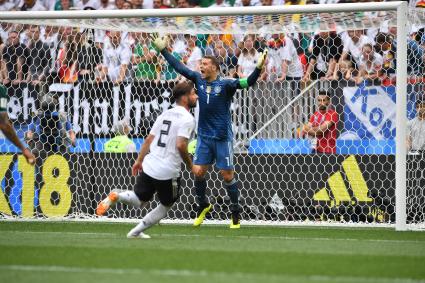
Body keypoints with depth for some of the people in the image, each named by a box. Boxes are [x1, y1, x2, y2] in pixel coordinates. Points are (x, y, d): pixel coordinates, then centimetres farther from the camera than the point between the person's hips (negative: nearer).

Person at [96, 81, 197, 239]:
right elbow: (180, 145, -22)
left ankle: (117, 196, -9)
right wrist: (189, 164, -7)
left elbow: (149, 139, 13)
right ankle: (136, 232, 12)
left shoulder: (165, 114, 13)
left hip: (149, 167, 6)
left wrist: (139, 160, 20)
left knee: (139, 200, 21)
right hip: (168, 172, -6)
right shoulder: (187, 119, -11)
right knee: (165, 206, 16)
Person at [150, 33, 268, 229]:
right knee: (198, 171, 0)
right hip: (204, 136, 4)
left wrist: (258, 68, -40)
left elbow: (247, 82, -23)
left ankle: (235, 212, 12)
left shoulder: (225, 85, -11)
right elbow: (179, 67, 9)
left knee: (227, 175, -1)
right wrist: (163, 50, 10)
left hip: (222, 137, -4)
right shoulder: (199, 80, 3)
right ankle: (203, 205, 21)